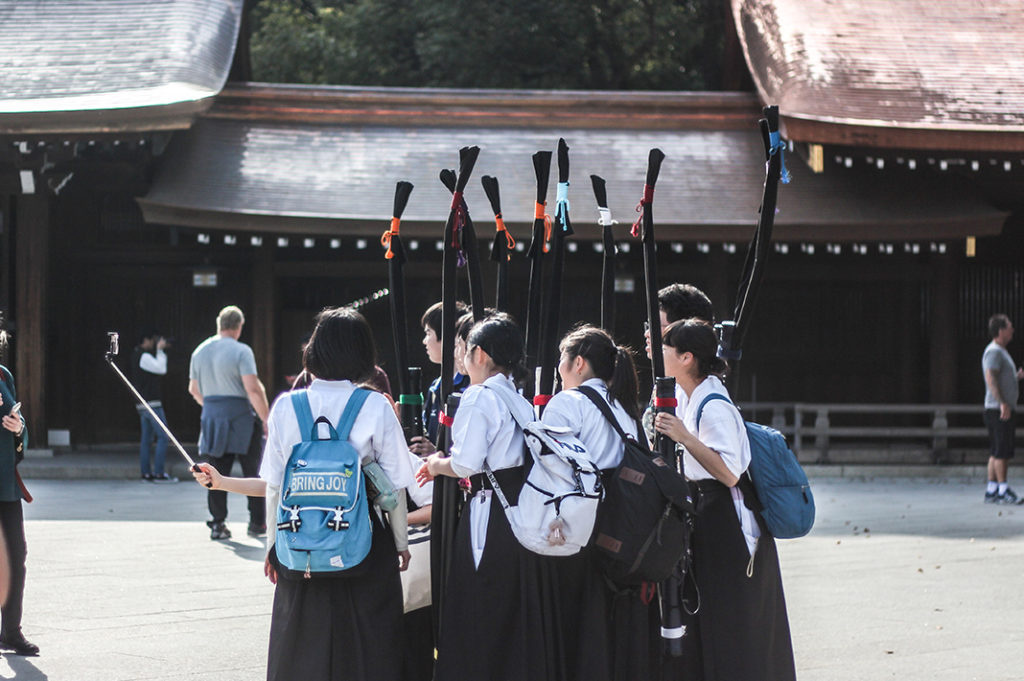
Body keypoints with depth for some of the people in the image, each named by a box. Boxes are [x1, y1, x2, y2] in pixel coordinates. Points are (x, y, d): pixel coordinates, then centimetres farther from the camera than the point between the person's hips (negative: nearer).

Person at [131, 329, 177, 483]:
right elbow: (161, 369, -20)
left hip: (143, 404, 10)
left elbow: (159, 369, 19)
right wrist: (160, 350, -12)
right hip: (151, 403, -10)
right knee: (163, 437, -9)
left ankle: (146, 473, 9)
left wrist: (161, 351, 10)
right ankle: (158, 473, -11)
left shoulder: (137, 355, 17)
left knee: (146, 438, 9)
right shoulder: (144, 356, -14)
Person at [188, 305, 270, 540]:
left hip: (211, 416, 5)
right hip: (240, 417, -5)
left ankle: (217, 524, 3)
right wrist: (266, 419, -12)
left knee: (217, 474, 7)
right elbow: (253, 389, -18)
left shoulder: (200, 351, 9)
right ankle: (257, 523, 9)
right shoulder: (241, 351, -11)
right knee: (253, 472, 6)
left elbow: (194, 389, 19)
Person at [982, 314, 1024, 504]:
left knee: (997, 452, 9)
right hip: (998, 409, -10)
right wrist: (1002, 403, -26)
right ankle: (1003, 490, -11)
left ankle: (992, 490, 10)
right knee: (1001, 452, -10)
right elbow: (991, 379, -20)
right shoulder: (993, 351, -11)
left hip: (1006, 409, 10)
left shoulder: (1001, 352, 22)